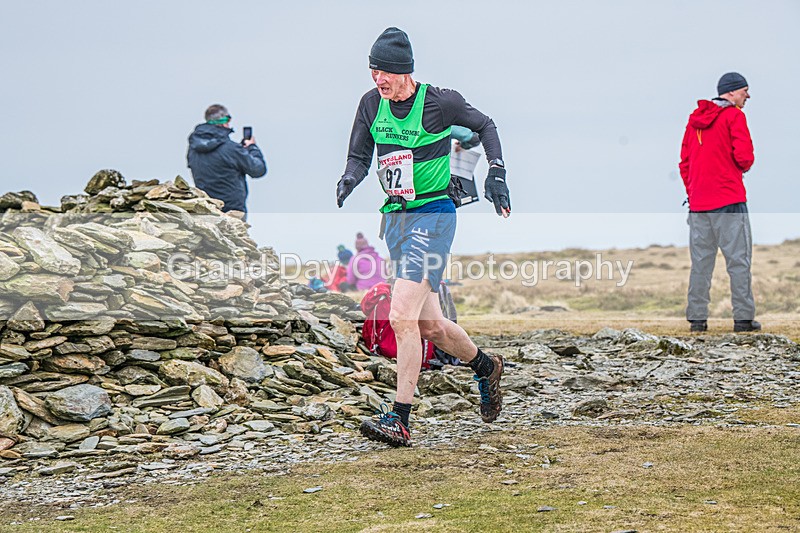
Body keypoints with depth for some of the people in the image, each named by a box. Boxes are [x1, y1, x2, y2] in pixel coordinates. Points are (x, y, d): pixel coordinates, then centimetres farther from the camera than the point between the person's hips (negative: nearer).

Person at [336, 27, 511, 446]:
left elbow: (485, 126, 7)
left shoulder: (439, 102, -10)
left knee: (402, 315, -18)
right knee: (430, 325, 12)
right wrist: (349, 180, -11)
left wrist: (496, 172, -1)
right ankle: (486, 367, 39)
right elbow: (359, 157, 10)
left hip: (433, 215, -6)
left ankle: (399, 419, -16)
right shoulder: (371, 104, 4)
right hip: (395, 219, 6)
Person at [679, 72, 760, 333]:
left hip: (698, 202, 6)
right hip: (729, 199, -6)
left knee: (700, 261, 7)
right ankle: (743, 318, -3)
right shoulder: (733, 115, -5)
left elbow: (684, 162, 15)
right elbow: (744, 155, -15)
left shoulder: (695, 118, 14)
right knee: (739, 259, -2)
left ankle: (697, 318, 5)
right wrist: (743, 167, 7)